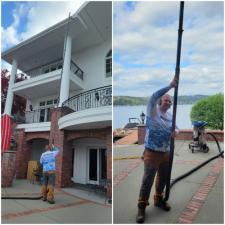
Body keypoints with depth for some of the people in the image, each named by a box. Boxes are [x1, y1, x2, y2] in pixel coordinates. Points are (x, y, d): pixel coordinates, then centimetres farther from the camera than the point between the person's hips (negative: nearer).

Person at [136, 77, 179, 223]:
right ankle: (142, 207, 15)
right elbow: (153, 97, -25)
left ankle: (159, 199, 41)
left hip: (166, 153, 6)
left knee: (163, 178, 19)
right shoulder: (152, 111, -8)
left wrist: (175, 132, -8)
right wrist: (170, 86, -26)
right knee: (148, 180, 0)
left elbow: (176, 128, 18)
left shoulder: (170, 116, 8)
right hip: (152, 153, -6)